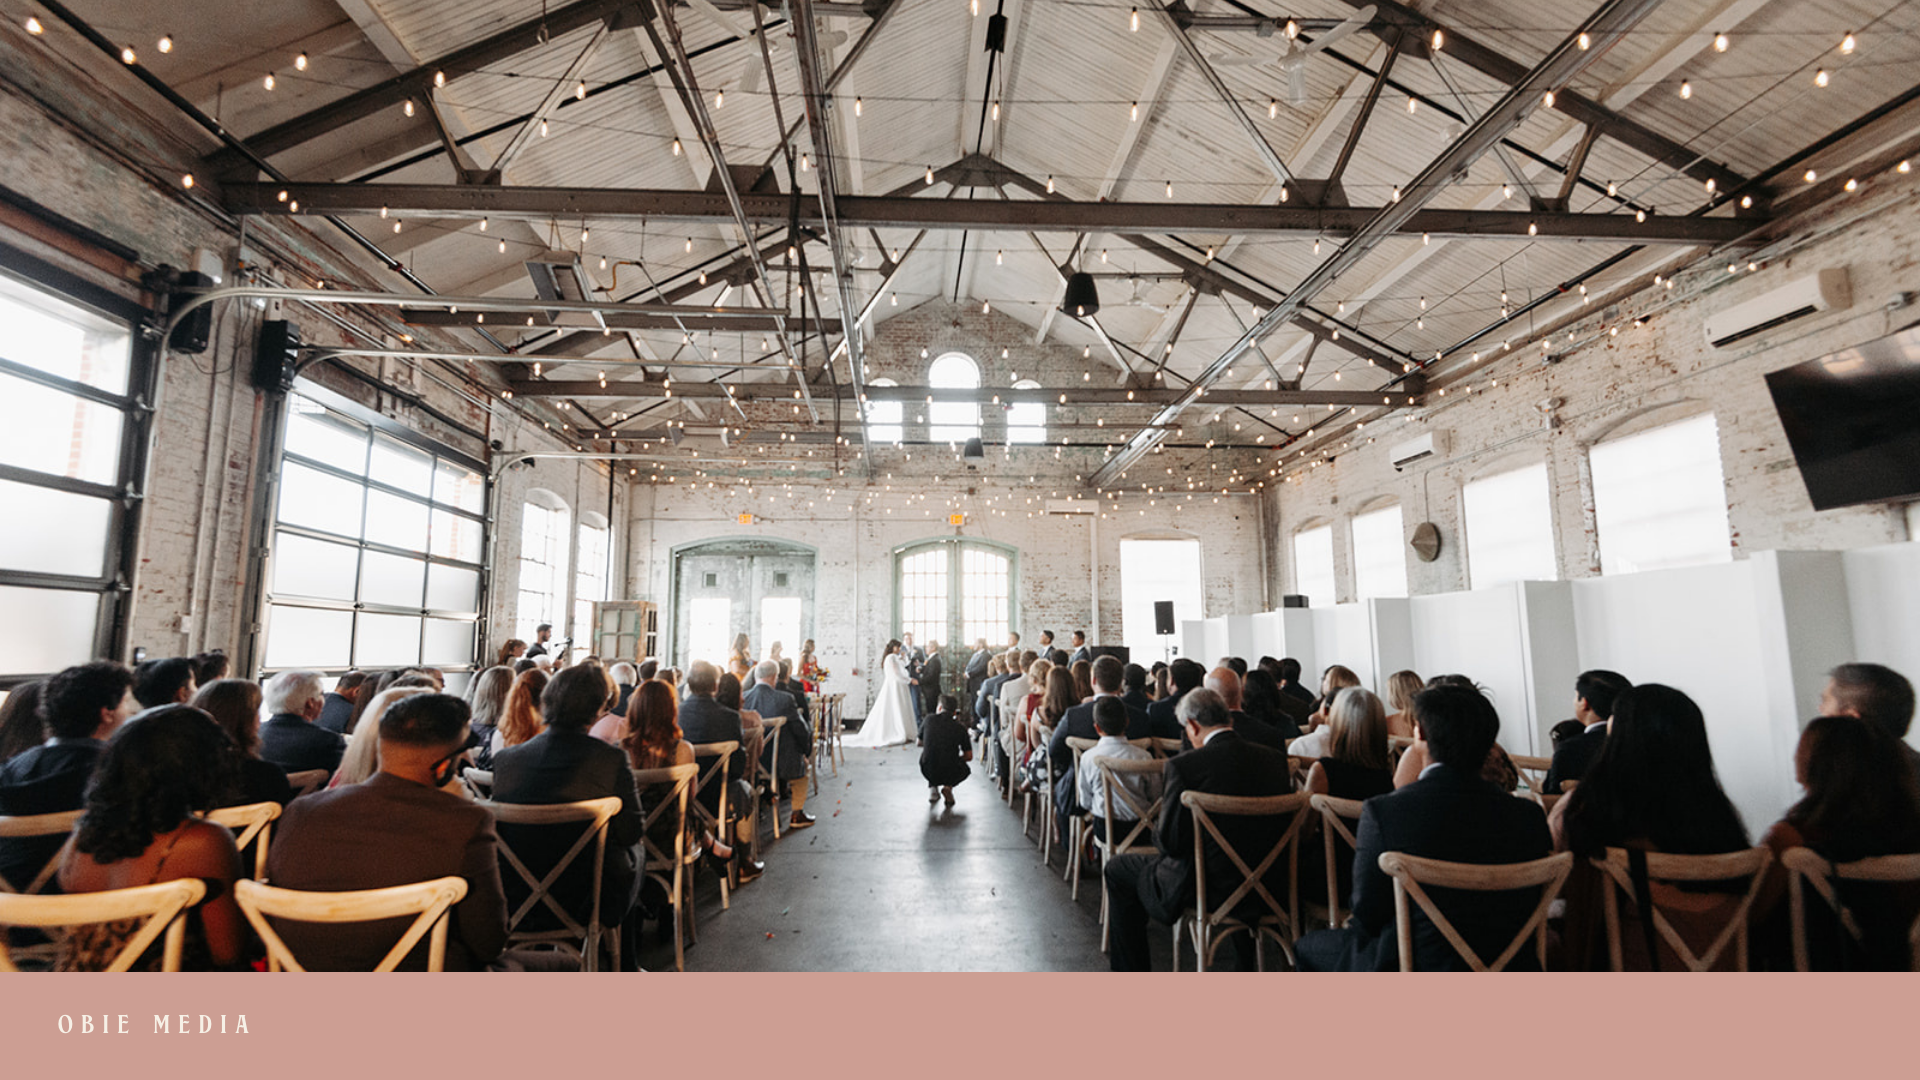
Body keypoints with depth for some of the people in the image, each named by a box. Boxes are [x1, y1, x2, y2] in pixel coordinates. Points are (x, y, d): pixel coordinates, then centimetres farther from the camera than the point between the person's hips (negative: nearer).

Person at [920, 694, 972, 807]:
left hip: (927, 772, 1)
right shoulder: (960, 728, 3)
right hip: (950, 774, -1)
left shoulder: (929, 719, 4)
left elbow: (919, 743, 19)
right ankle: (948, 786, 4)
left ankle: (932, 789, 22)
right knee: (965, 770, 33)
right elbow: (969, 757, 9)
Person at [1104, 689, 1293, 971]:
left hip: (1211, 887, -5)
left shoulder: (1184, 766, -19)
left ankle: (1131, 970, 23)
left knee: (1117, 869, 16)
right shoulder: (1275, 759, -3)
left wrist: (1165, 809, 6)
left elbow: (1170, 842, -15)